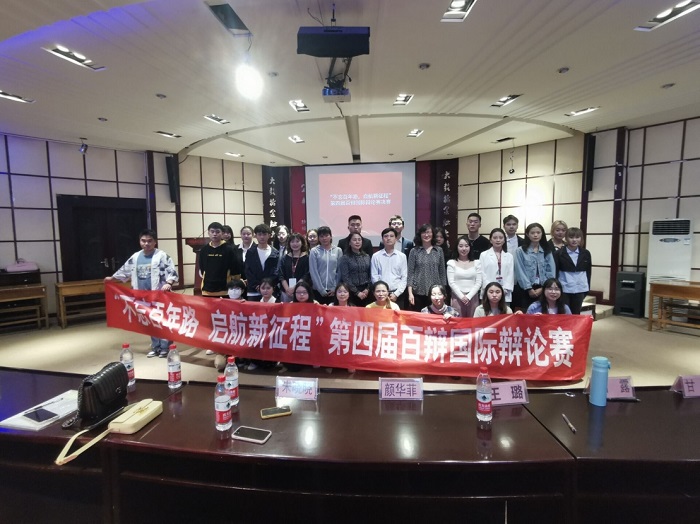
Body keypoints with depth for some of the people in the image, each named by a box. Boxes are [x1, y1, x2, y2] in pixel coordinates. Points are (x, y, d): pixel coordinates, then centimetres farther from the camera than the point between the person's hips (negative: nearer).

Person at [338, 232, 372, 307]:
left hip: (366, 292, 4)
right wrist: (357, 292, -11)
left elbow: (370, 275, 11)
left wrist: (367, 289, -3)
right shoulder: (345, 258, -3)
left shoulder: (367, 257, 12)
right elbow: (345, 278, -8)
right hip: (352, 293, -4)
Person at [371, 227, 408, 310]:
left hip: (398, 295, 1)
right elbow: (374, 277, 0)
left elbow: (404, 278, 2)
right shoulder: (376, 256, 1)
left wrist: (396, 294, -7)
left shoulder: (402, 256, 3)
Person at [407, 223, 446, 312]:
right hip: (418, 292, -1)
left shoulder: (439, 251, 7)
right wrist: (410, 293, -8)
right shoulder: (414, 251, 2)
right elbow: (410, 273, -1)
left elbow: (442, 272, 10)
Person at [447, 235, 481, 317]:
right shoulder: (451, 263, 3)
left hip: (473, 297, 2)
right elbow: (451, 282, -3)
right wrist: (461, 296, -12)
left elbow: (478, 282, 2)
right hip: (457, 297, -1)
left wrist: (469, 296, -9)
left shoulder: (476, 263, 8)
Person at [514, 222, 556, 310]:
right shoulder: (520, 251, 0)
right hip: (527, 289, -2)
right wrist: (529, 288, -10)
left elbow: (551, 271, 4)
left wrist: (543, 287, -7)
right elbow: (520, 271, -5)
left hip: (544, 289, 3)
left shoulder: (547, 251, 10)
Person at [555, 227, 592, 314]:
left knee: (576, 314, 12)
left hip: (579, 289, 3)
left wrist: (587, 288, 7)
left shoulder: (586, 253, 3)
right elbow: (555, 272, -5)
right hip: (564, 289, -3)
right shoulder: (559, 253, -6)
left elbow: (588, 272, 9)